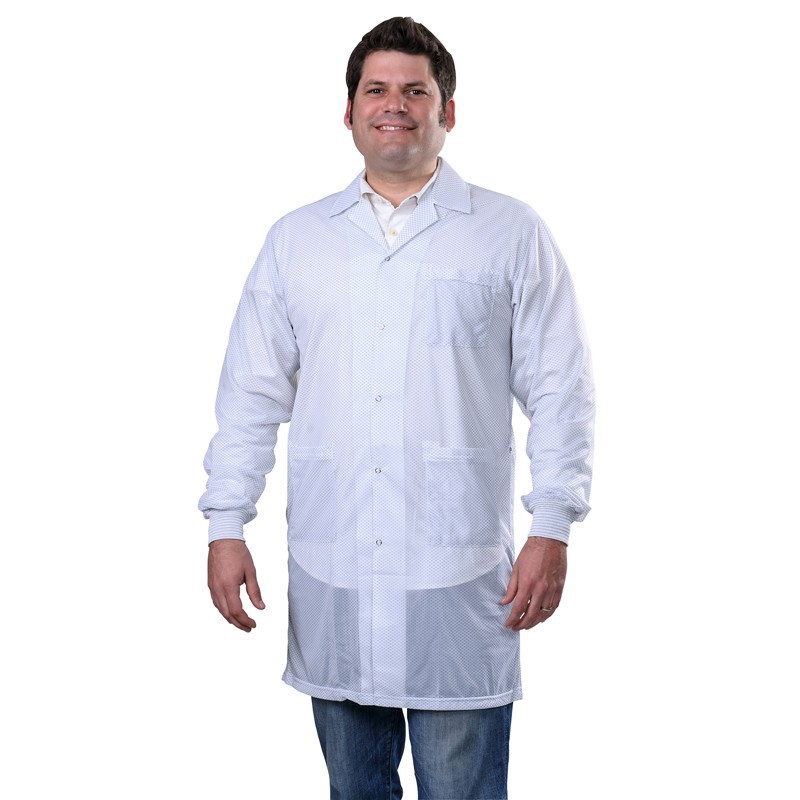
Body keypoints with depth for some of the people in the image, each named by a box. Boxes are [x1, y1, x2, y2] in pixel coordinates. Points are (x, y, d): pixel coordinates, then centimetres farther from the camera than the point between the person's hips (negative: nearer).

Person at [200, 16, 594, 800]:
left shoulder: (511, 234, 4)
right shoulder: (295, 240, 12)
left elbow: (558, 391, 1)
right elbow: (251, 392, 11)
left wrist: (552, 530, -6)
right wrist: (226, 527, 4)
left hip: (459, 574, -3)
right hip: (329, 572, 3)